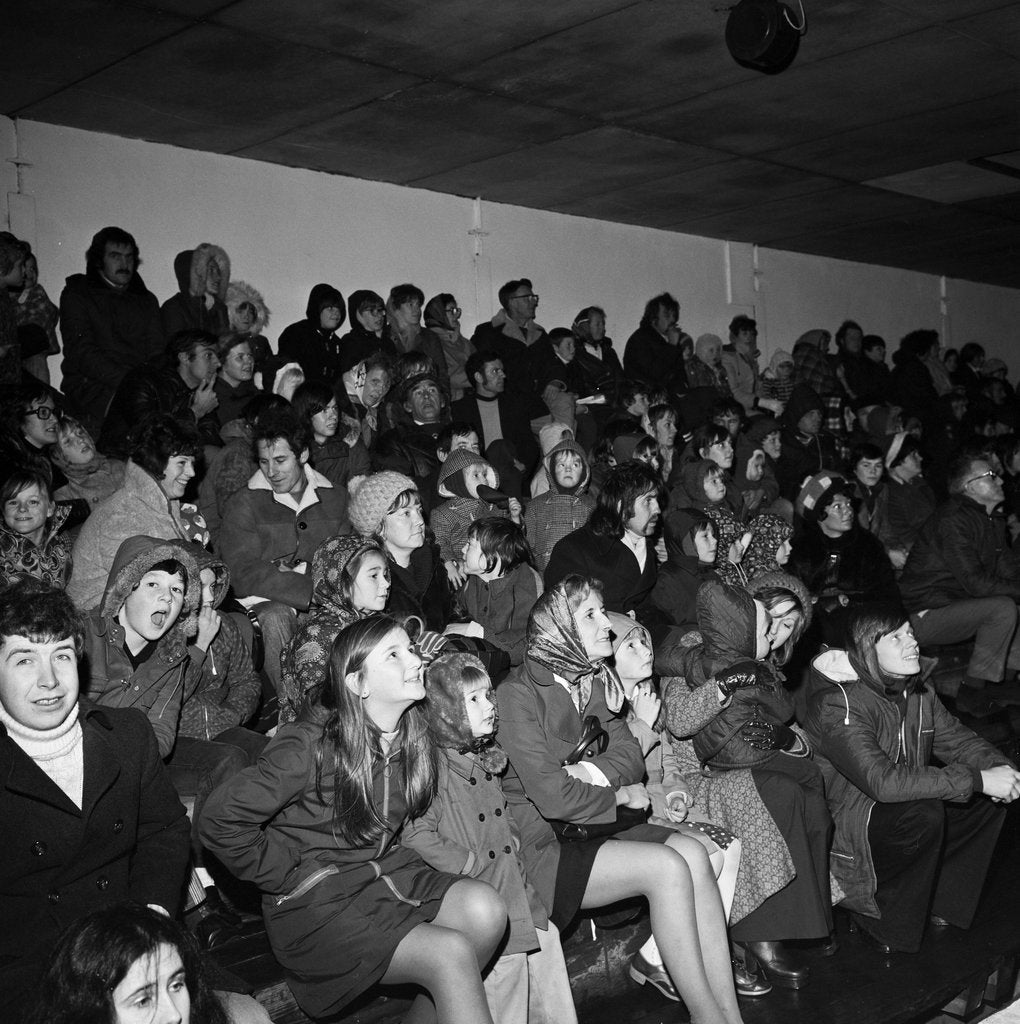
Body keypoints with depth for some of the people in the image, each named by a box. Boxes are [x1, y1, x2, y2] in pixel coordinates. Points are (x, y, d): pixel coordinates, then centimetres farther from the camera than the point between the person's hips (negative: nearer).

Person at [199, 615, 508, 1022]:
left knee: (485, 908, -20)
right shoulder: (312, 745, -19)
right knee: (451, 953, -25)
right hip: (315, 904, -7)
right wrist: (290, 877, -12)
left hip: (385, 870, 7)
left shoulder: (415, 733, 1)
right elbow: (219, 821, -18)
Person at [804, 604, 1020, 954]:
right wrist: (978, 780, -34)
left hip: (904, 800, 9)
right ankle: (878, 922, -12)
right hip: (845, 817, -8)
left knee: (989, 800, -4)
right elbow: (883, 781, -35)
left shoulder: (917, 688, 1)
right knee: (924, 814, -33)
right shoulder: (838, 703, -27)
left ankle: (940, 902, 7)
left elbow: (954, 737, 6)